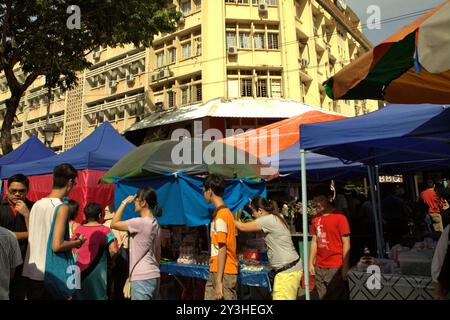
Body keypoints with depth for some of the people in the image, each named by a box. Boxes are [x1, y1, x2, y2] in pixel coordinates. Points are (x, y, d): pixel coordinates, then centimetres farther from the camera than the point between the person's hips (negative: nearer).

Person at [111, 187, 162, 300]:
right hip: (153, 276, 9)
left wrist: (124, 202, -2)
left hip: (142, 278, -9)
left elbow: (114, 224, -7)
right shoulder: (156, 224, 10)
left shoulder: (139, 222, -16)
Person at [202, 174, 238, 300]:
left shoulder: (220, 215, -16)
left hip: (224, 273, -9)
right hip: (215, 272, 9)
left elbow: (222, 250, -19)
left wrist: (219, 282, -18)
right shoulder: (224, 212, 11)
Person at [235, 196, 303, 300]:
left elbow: (243, 227, -13)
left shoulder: (268, 219, -16)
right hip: (288, 268, 10)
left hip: (287, 270, -10)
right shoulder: (275, 217, 11)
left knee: (281, 297, -6)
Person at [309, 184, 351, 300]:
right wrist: (311, 262, 10)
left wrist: (345, 267, -12)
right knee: (322, 297, 15)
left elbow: (346, 244, -10)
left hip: (336, 267, -5)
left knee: (337, 297, 6)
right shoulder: (316, 218, 6)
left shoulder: (339, 217, -10)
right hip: (319, 268, 5)